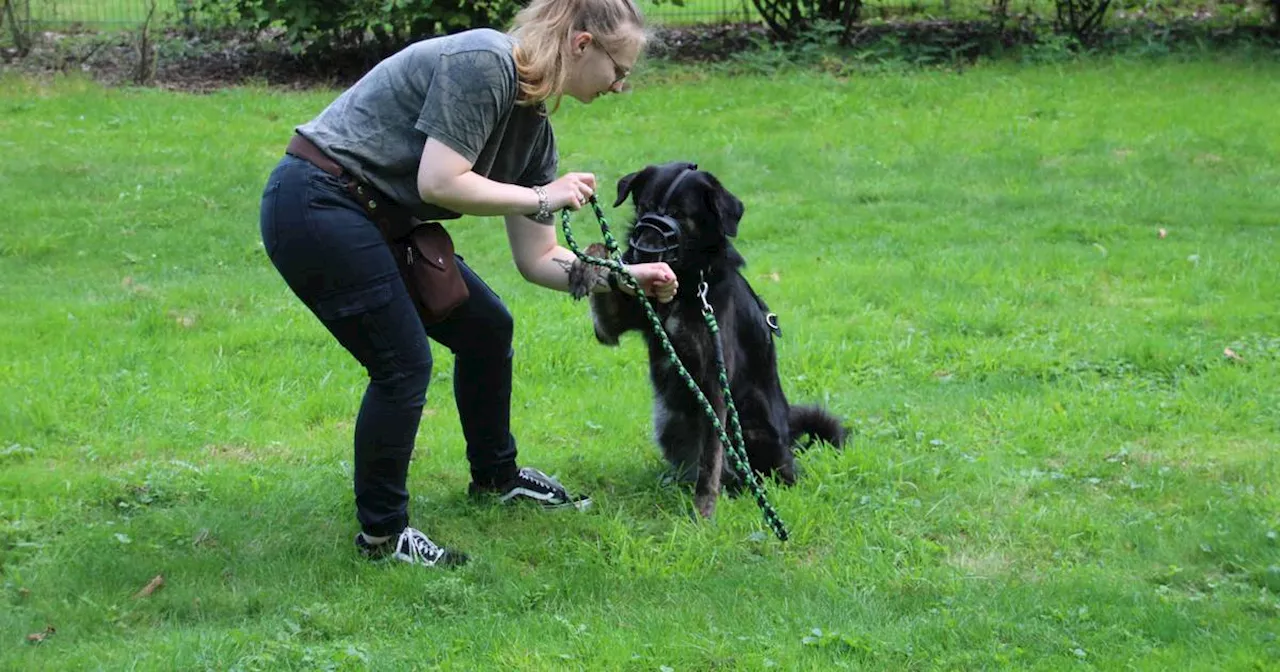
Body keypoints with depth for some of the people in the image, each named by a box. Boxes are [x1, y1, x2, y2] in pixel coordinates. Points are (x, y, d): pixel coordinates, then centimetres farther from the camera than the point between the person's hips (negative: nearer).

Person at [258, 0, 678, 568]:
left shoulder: (533, 126, 9)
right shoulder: (482, 63, -20)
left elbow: (538, 260, 12)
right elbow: (439, 183, -26)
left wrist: (625, 278, -1)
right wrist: (542, 199, -15)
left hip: (375, 218, 10)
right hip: (314, 206, -10)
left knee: (486, 328, 15)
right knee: (403, 365, -11)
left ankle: (496, 477, 35)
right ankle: (381, 533, 5)